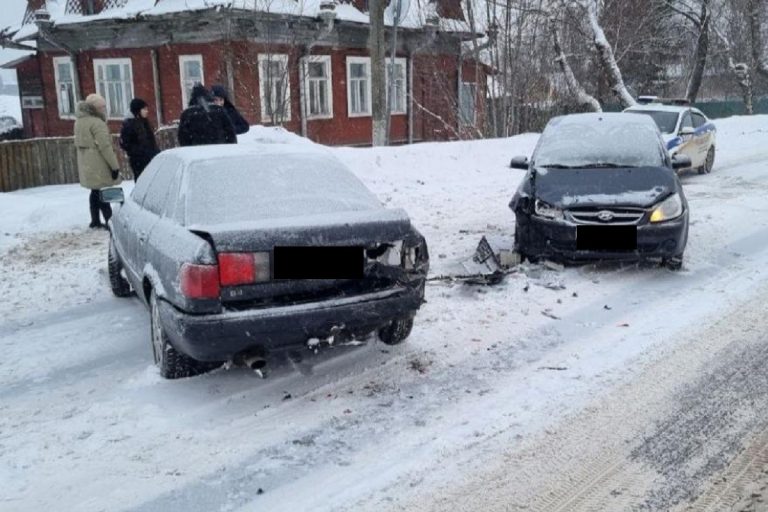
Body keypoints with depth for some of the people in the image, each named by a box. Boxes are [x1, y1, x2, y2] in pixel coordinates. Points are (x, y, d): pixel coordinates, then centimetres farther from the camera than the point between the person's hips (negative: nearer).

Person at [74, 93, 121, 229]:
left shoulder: (79, 122, 12)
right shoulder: (97, 123, -16)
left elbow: (78, 144, 17)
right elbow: (105, 146, -21)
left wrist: (81, 164, 22)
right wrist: (114, 165, -18)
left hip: (87, 165, 9)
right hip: (99, 165, -9)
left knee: (95, 192, 16)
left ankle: (95, 220, 23)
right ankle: (110, 221, -5)